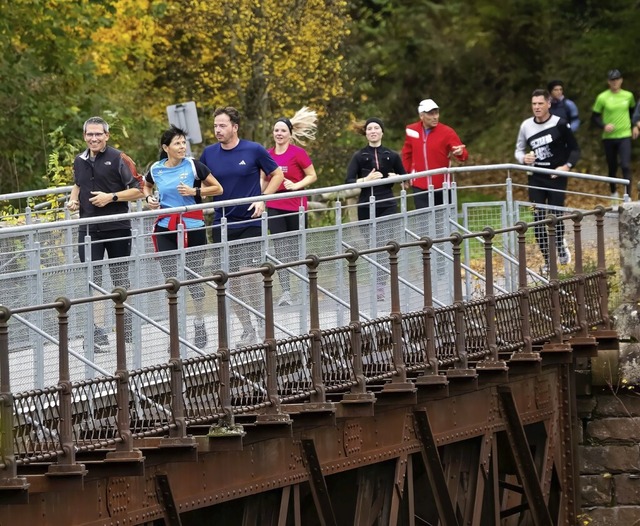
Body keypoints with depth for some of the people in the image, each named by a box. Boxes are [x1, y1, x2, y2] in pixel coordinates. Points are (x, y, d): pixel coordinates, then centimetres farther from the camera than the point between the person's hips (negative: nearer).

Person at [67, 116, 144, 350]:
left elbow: (138, 190, -6)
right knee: (92, 281, -7)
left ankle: (127, 328, 23)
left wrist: (111, 197, -16)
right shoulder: (79, 161, 9)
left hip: (117, 227, -3)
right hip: (89, 229, 3)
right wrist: (73, 199, 9)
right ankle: (96, 333, -6)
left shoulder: (119, 159, -6)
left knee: (120, 279, 10)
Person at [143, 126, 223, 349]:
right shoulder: (156, 169, 3)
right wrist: (149, 197, 5)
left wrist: (195, 192, -13)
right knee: (170, 279, 0)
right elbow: (147, 186, 26)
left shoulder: (193, 166, -5)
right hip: (166, 228, 2)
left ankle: (200, 323, 23)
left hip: (193, 226, -2)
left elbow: (218, 189, 1)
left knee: (194, 277, 5)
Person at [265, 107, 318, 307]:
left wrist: (296, 185, -17)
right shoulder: (268, 155, 6)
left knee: (298, 248, 8)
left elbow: (312, 176, -3)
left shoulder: (298, 153, -7)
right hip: (274, 207, 3)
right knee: (280, 249, -6)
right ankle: (286, 292, -8)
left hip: (296, 206, -3)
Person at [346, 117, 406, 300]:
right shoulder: (359, 157, 5)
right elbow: (349, 181, -3)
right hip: (366, 208, 1)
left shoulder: (392, 156, 7)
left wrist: (395, 178, -6)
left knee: (385, 245, -11)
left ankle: (380, 286, -13)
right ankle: (377, 284, 15)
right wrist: (366, 179, -19)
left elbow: (404, 177, 16)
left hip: (387, 205, -1)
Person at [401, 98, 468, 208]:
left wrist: (460, 153, -38)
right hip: (420, 186, 1)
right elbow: (407, 154, 14)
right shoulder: (412, 131, -1)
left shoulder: (447, 132, -10)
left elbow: (464, 155, -15)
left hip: (441, 186, -1)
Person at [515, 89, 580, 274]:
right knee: (538, 220, -2)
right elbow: (519, 150, 15)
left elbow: (575, 149, 0)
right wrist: (523, 158, -8)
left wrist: (567, 166, -17)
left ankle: (560, 245, 28)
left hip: (557, 178, -3)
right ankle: (547, 260, 10)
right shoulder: (526, 126, 3)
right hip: (536, 179, 3)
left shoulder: (560, 124, -8)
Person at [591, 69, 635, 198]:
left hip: (624, 136, 0)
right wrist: (604, 126, -19)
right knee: (612, 168, 11)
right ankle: (613, 192, 34)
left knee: (626, 166, -15)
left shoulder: (628, 96, 2)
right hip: (609, 137, 0)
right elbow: (594, 117, -1)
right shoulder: (602, 97, -4)